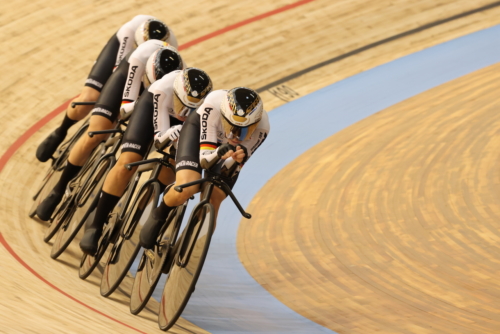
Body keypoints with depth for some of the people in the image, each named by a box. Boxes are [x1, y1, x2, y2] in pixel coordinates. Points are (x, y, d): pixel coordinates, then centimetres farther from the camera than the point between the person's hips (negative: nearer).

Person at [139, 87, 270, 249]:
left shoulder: (261, 127, -35)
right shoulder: (214, 104, -42)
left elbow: (230, 172, -26)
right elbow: (204, 160, -37)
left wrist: (237, 160, -48)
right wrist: (219, 154, -58)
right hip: (201, 127, -2)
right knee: (186, 188, -28)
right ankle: (158, 216, 6)